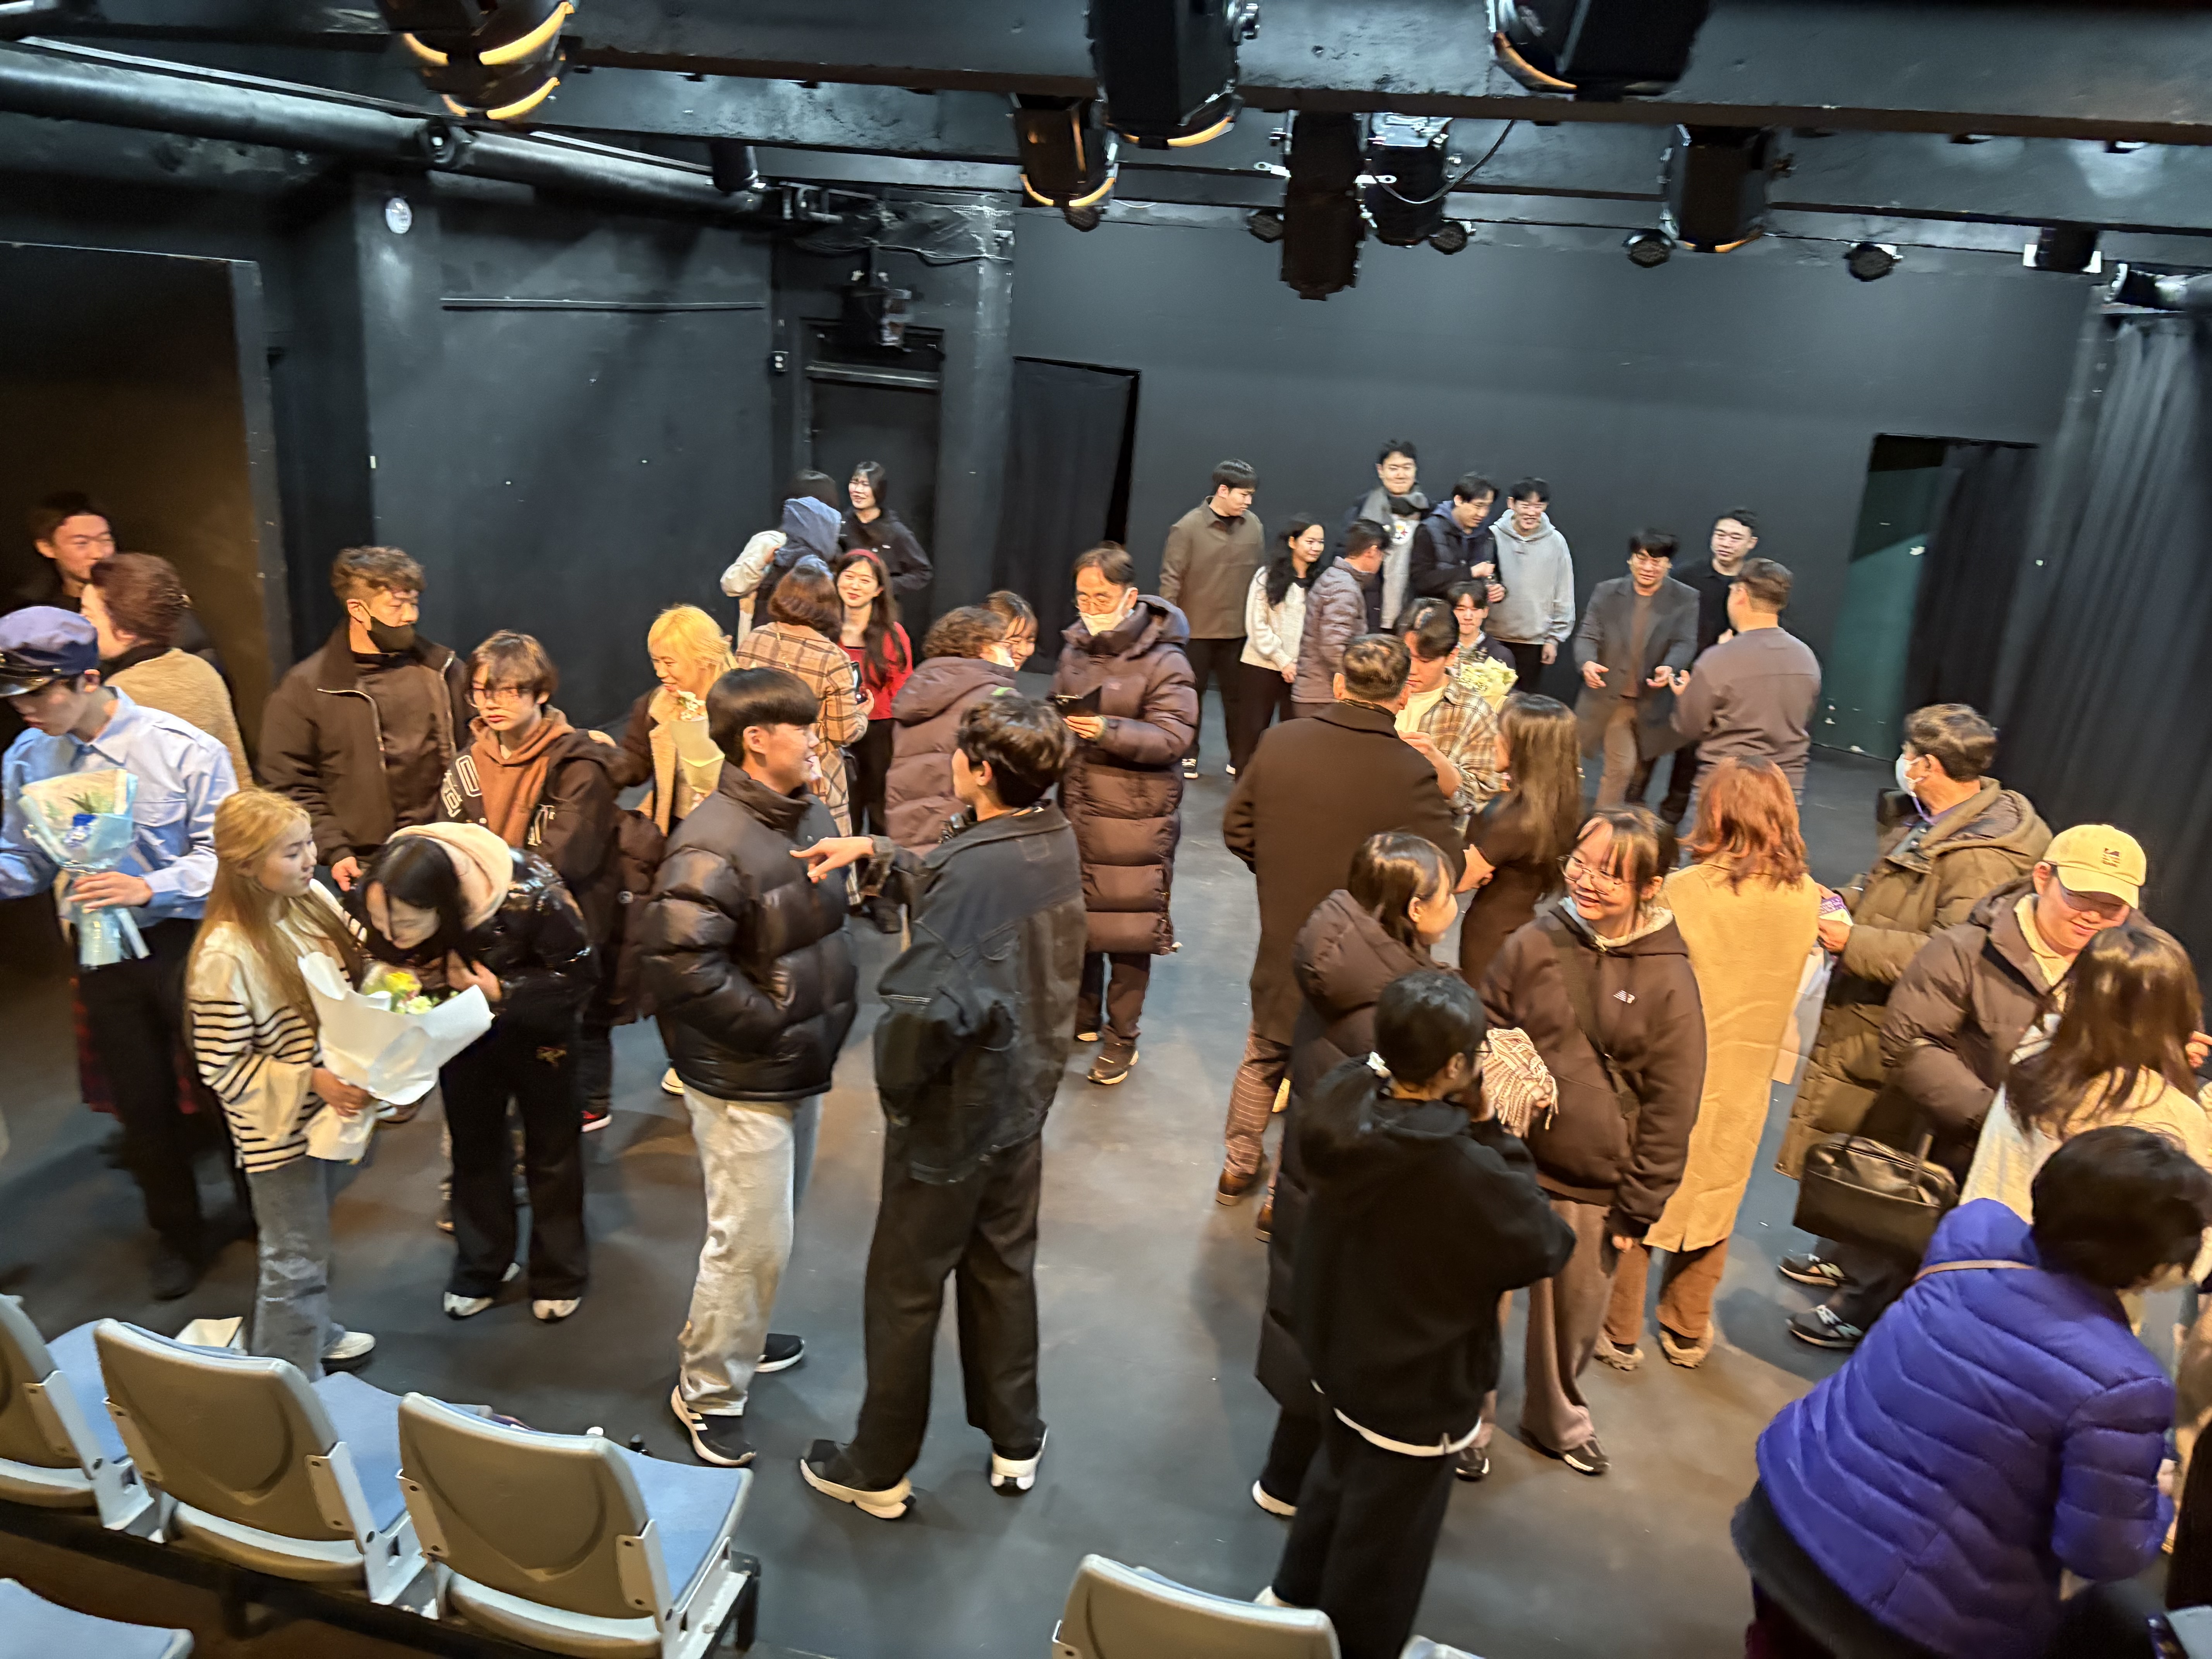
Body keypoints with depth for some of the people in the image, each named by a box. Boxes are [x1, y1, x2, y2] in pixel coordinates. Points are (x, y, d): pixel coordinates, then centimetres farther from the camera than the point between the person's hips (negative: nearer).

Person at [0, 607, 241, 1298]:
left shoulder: (182, 748, -14)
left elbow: (221, 854, -12)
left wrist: (148, 888, -27)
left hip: (189, 942, -4)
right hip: (102, 955, 4)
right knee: (142, 1103, 16)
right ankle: (180, 1236, 37)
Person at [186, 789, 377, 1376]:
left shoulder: (313, 899, -7)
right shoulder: (225, 957, -27)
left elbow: (355, 976, 10)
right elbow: (223, 1067, -20)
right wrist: (311, 1081, -26)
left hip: (326, 1107, 7)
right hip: (278, 1128, -7)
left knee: (310, 1244, 27)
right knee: (296, 1261, 9)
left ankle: (315, 1334, 48)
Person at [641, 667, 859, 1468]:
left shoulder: (810, 813, 2)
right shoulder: (712, 845, -25)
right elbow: (680, 965, -28)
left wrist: (827, 1011, 9)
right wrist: (772, 1024, -20)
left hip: (801, 1064, 9)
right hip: (744, 1078, -9)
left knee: (778, 1220, 24)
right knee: (752, 1238, 1)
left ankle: (740, 1336, 46)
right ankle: (708, 1392, 22)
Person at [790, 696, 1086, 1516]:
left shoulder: (976, 868, -29)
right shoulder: (1056, 839, -4)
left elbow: (926, 1008, -37)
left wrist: (896, 1084, -18)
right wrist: (877, 853, -3)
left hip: (954, 1115, -7)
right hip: (1024, 1100, 7)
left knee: (905, 1289, 12)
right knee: (1004, 1267, 23)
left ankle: (878, 1471, 31)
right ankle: (1015, 1443, 40)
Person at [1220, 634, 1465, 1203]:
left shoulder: (1278, 742, -11)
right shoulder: (1412, 772, -23)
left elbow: (1236, 829, 0)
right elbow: (1444, 872, -16)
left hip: (1282, 945, 4)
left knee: (1263, 1059, 27)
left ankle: (1238, 1166, 44)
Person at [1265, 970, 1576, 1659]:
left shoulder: (1343, 1103, -19)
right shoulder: (1462, 1169, -36)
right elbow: (1547, 1247, -20)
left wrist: (1474, 1127, -13)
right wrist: (1495, 1133, -19)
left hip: (1341, 1353, 7)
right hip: (1419, 1389, -7)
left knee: (1338, 1478, 33)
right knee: (1384, 1533, 19)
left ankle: (1293, 1598, 55)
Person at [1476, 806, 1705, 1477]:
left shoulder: (1669, 982, -10)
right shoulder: (1534, 945, -7)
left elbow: (1670, 1108, -5)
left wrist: (1639, 1206, -3)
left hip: (1594, 1188, 0)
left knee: (1574, 1314, 18)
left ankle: (1557, 1418, 46)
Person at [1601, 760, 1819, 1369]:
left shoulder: (1684, 892, -23)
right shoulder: (1806, 897, -9)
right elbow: (1789, 982, 5)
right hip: (1744, 1078, 4)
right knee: (1713, 1205, 21)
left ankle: (1620, 1334, 28)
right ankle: (1687, 1332, 37)